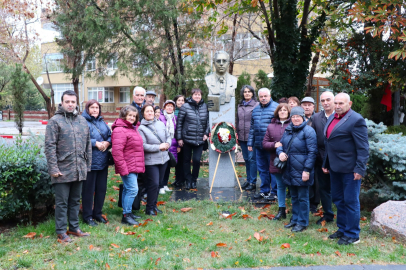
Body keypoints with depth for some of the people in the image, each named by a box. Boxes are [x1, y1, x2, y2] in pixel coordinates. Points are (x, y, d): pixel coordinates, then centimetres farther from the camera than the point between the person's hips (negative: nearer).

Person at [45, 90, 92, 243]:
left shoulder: (82, 121, 10)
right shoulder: (55, 121, -6)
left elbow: (88, 144, 14)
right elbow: (50, 146, -10)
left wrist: (88, 165, 11)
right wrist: (53, 168, -14)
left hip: (79, 170, 5)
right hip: (62, 170, -5)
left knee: (75, 200, 16)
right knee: (62, 202, 4)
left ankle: (74, 228, 28)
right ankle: (61, 232, 16)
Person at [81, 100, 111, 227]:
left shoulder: (102, 122, 13)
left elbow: (110, 136, 15)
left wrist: (107, 142, -6)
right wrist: (96, 143, -18)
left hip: (103, 162, 7)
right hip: (90, 162, -7)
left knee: (102, 188, 14)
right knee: (88, 190, 4)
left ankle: (97, 213, 30)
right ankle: (87, 216, 19)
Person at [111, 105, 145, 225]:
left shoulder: (134, 128, 16)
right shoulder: (120, 130, -16)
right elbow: (117, 151, -22)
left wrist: (140, 165, 19)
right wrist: (123, 169, -22)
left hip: (135, 166, 10)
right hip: (127, 166, -10)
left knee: (127, 189, 17)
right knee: (132, 189, -11)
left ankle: (127, 212, 26)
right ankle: (126, 215, -2)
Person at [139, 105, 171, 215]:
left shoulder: (161, 124, 7)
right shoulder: (141, 128, -9)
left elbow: (168, 137, 14)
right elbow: (143, 146, -17)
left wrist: (167, 144, -8)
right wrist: (159, 147, -16)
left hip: (163, 159, 6)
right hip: (151, 161, -5)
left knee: (158, 183, 14)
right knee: (153, 184, -5)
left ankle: (154, 205, 30)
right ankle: (149, 208, 12)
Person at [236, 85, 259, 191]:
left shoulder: (257, 105, -5)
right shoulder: (240, 105, 14)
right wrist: (236, 135, 17)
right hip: (242, 137, 6)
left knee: (252, 158, -4)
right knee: (246, 159, 13)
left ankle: (253, 182, 5)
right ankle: (248, 180, 24)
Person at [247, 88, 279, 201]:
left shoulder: (276, 107, -5)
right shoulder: (256, 109, 15)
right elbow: (252, 127, 19)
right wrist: (250, 143, 15)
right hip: (259, 145, 6)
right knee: (262, 169, 13)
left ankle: (274, 192, 13)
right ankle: (264, 190, 25)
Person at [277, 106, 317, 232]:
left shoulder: (308, 131, -12)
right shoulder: (288, 130, 10)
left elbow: (312, 152, -15)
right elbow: (281, 144, 19)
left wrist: (307, 170, -19)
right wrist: (280, 152, -5)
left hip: (302, 170, -7)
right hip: (290, 170, 7)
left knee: (302, 197, 4)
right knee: (294, 196, 18)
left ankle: (302, 222, 17)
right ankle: (295, 219, 32)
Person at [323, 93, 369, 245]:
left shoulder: (356, 120, -13)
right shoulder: (332, 118, 11)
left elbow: (363, 147, -15)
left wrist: (360, 169, -19)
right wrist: (326, 163, 16)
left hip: (349, 169, -8)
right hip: (335, 167, 8)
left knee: (350, 201, 4)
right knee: (338, 200, 18)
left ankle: (352, 235, 18)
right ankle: (342, 229, 34)